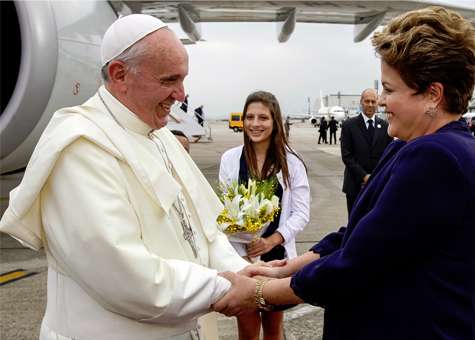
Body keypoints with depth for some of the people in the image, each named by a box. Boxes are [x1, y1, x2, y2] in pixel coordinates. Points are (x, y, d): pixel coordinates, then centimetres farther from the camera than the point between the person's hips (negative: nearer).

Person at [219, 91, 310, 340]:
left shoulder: (291, 162, -5)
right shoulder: (229, 158, -3)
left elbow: (302, 213, -5)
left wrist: (271, 240, -17)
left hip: (277, 254, 0)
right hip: (239, 254, 0)